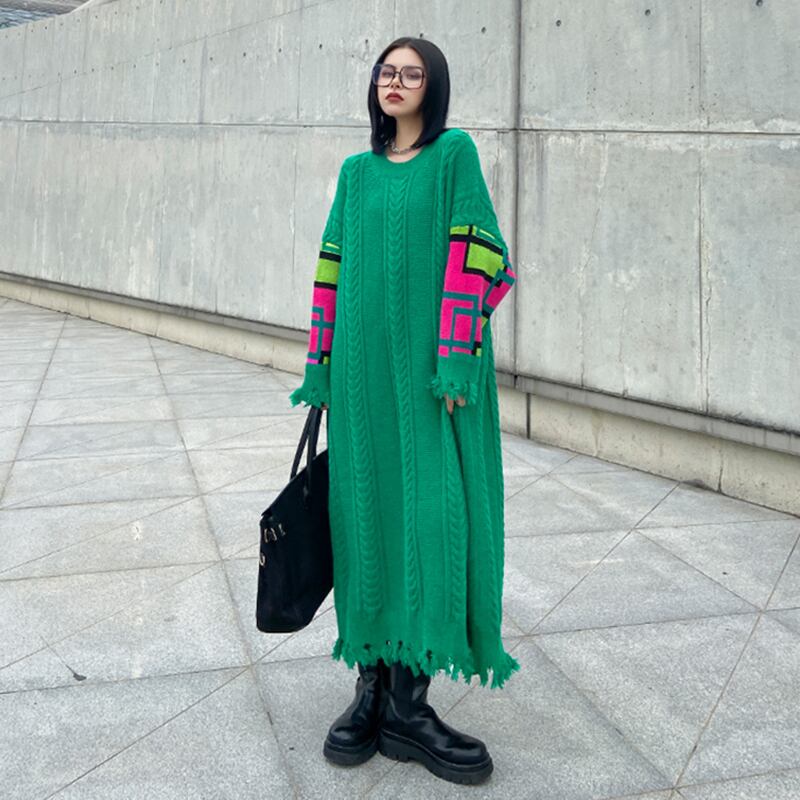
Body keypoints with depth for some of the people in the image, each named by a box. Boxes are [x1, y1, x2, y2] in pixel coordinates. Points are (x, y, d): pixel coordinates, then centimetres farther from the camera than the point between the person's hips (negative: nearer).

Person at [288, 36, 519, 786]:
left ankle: (407, 698, 4)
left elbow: (473, 258, -7)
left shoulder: (455, 154, 1)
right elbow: (333, 267, 11)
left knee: (435, 511, -5)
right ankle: (373, 681, 15)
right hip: (365, 364, 4)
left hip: (431, 363, -4)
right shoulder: (356, 172, 14)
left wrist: (455, 359, -14)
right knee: (368, 510, 4)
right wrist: (320, 362, 6)